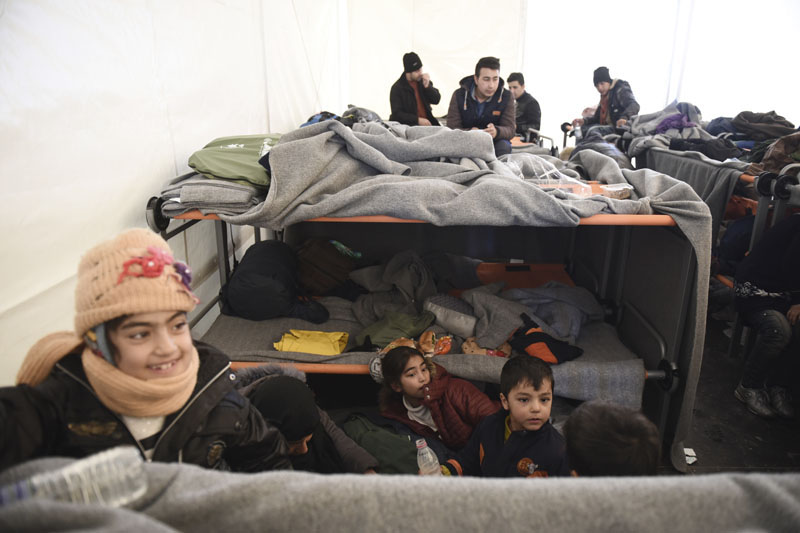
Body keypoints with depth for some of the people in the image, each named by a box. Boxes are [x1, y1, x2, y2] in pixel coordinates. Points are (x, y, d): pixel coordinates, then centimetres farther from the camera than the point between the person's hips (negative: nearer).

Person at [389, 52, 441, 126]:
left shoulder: (422, 81, 12)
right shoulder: (397, 88, -4)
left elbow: (436, 100, 8)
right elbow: (397, 114, -10)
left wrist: (427, 86, -10)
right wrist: (418, 120, -19)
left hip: (426, 123, 5)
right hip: (408, 125, -5)